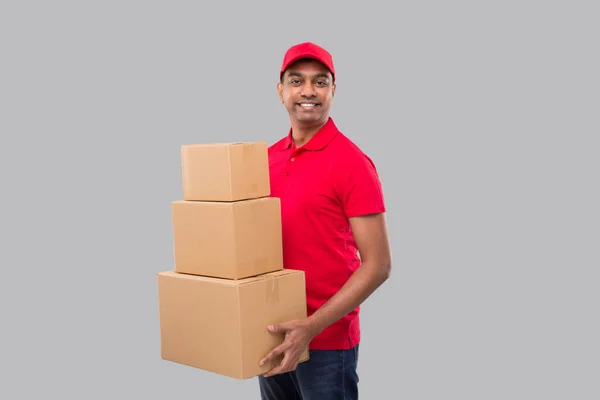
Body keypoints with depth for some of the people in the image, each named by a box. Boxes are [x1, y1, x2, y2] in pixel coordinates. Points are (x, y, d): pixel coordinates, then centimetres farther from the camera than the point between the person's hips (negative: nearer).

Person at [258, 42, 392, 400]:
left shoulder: (351, 162, -14)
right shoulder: (269, 158, 6)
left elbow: (378, 264, -16)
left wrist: (312, 326, -22)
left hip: (326, 341, -6)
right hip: (274, 335, 6)